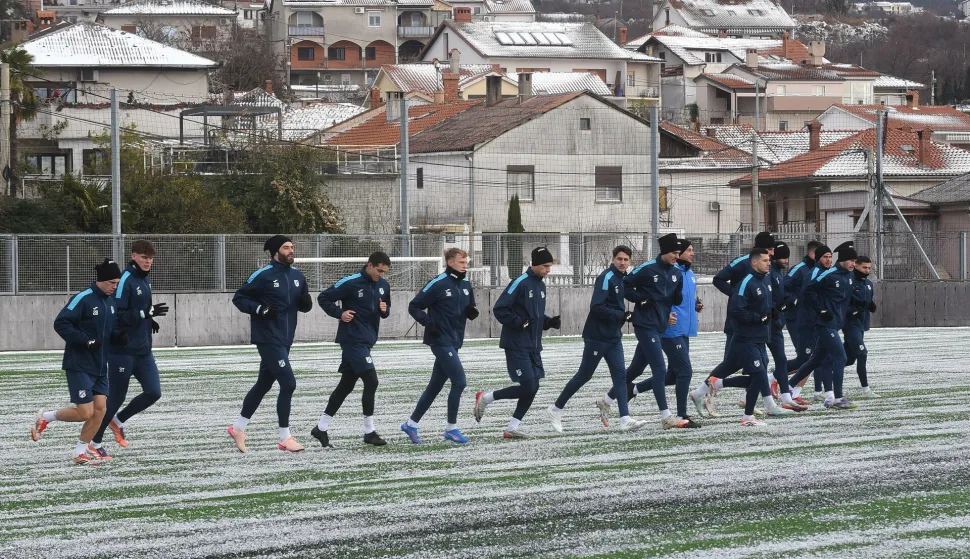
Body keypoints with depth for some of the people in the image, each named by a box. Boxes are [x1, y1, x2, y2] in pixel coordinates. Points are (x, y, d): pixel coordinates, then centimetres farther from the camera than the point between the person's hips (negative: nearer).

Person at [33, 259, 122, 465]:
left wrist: (118, 337, -3)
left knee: (100, 408, 0)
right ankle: (45, 418, 14)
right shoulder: (83, 299, -16)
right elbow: (60, 324, -18)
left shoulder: (111, 301, 8)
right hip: (79, 365, -7)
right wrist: (86, 341, -24)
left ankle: (82, 451, 13)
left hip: (100, 366, 7)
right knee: (85, 413, -9)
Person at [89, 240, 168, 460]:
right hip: (122, 349, -8)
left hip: (143, 350, 8)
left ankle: (118, 420, 20)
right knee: (116, 398, 1)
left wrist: (149, 319, 6)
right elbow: (117, 315, -22)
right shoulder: (125, 280, -16)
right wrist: (146, 313, -28)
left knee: (153, 392, -2)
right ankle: (95, 441, 18)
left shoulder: (145, 279, 11)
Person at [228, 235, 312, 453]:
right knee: (288, 383, -13)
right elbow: (239, 298, -6)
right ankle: (285, 438, -5)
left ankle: (238, 428, 31)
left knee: (263, 384, 16)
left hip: (285, 339, 8)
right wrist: (260, 309, -20)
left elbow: (304, 306, 17)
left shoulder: (297, 276, 9)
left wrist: (306, 301, -6)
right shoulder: (263, 275, -11)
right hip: (268, 338, -8)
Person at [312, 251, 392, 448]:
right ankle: (369, 432, -4)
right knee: (371, 381, -13)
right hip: (352, 340, -8)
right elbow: (323, 298, -7)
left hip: (366, 341, 8)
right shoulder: (351, 283, -13)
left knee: (346, 385, 11)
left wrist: (385, 310, -3)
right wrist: (340, 313, -19)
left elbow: (386, 308, 20)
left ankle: (321, 428, 20)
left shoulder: (383, 285, 7)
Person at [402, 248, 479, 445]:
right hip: (441, 341, -8)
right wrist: (428, 323, -20)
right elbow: (414, 306, -8)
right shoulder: (438, 284, -12)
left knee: (435, 385, 12)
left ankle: (411, 424, 23)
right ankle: (451, 428, -2)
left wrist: (472, 312, -2)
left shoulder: (465, 284, 10)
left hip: (454, 342, 8)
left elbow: (469, 310, 21)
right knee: (459, 382, -12)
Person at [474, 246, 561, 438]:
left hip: (533, 346, 8)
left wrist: (550, 322, 4)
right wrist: (520, 322, -20)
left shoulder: (540, 285, 13)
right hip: (516, 345, -8)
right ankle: (485, 398, 7)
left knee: (533, 387, 3)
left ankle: (512, 428, 10)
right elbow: (499, 310, -15)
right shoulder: (520, 283, -14)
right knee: (527, 386, -12)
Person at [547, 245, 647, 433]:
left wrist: (626, 316, 5)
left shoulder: (623, 279, 11)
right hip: (597, 337, -8)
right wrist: (621, 315, -23)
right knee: (584, 375, 2)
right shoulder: (606, 278, -15)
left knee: (620, 375, -3)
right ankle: (556, 409, 17)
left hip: (614, 338, 8)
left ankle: (625, 419, -9)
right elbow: (596, 307, -23)